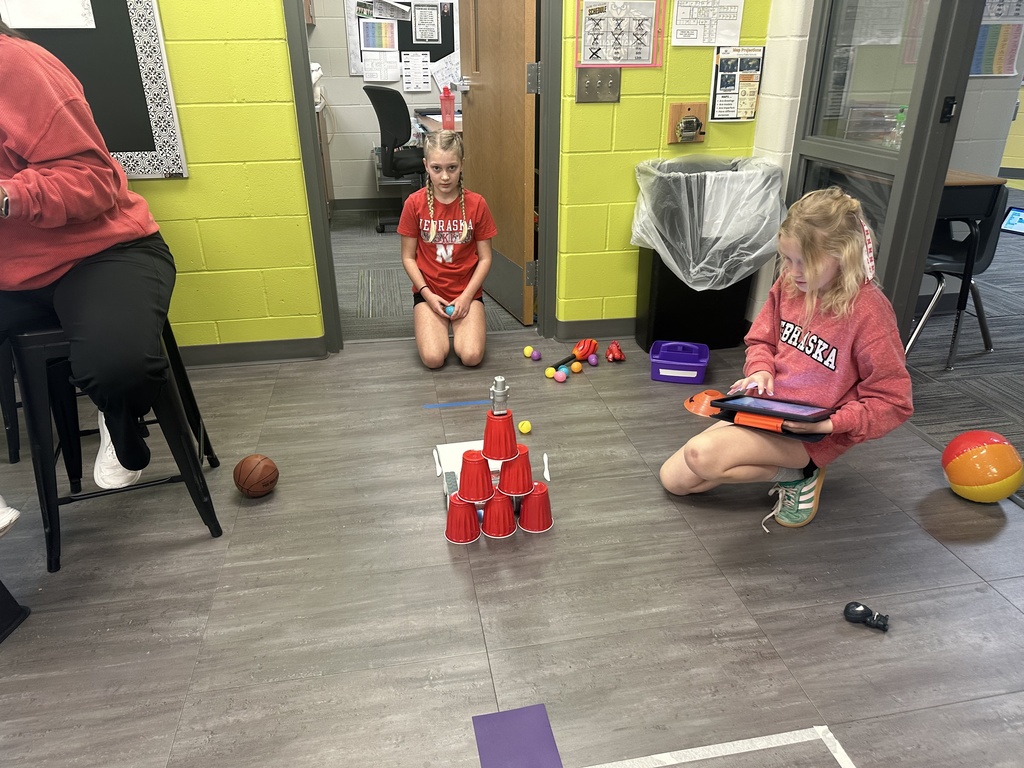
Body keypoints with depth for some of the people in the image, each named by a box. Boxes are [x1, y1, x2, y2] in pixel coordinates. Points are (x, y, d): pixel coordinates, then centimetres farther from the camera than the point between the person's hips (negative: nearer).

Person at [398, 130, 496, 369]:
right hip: (429, 292, 0)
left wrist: (466, 296, -12)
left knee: (471, 356, -21)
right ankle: (432, 321, 13)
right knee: (433, 358, -21)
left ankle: (460, 322, 13)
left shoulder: (476, 204, -7)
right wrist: (427, 294, -11)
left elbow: (485, 258, -2)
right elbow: (408, 257, -1)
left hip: (467, 291, 0)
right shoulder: (415, 203, -7)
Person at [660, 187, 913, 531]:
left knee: (702, 454, -30)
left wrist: (829, 424, -24)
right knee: (672, 478, 3)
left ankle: (797, 474, -5)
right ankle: (788, 465, 9)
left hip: (811, 434, -7)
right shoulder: (789, 284, -4)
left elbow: (892, 402, -13)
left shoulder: (869, 312, -21)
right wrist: (760, 370, -8)